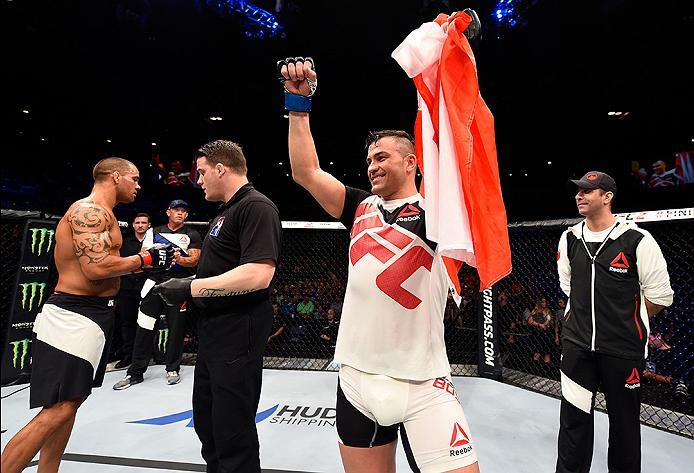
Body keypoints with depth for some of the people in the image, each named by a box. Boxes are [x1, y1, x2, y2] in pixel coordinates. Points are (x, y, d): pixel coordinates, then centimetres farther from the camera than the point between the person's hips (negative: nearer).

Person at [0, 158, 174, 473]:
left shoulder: (97, 214, 17)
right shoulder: (89, 211, -15)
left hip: (91, 315, 11)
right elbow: (97, 268, -26)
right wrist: (145, 259, -14)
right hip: (74, 318, -11)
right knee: (58, 410, -7)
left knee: (70, 402, 17)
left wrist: (146, 260, 9)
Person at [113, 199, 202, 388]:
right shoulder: (154, 232, 16)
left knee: (176, 328, 3)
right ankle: (135, 373, 14)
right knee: (144, 328, 2)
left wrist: (179, 259, -21)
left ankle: (172, 369, 18)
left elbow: (194, 260, -2)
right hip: (155, 281, 2)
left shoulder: (192, 235, 7)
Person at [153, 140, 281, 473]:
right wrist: (188, 287, 9)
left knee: (232, 433, 3)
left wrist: (191, 287, -20)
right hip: (213, 330, 11)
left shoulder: (257, 207, -16)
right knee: (206, 421, 24)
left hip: (238, 333, -11)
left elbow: (258, 275, -27)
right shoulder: (225, 214, 18)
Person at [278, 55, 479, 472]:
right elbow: (305, 172, 6)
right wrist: (299, 101, 5)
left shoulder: (434, 210, -1)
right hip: (358, 381, 4)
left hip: (424, 386, -4)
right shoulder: (361, 208, 9)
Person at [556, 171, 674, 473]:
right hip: (577, 343, 3)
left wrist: (627, 321, 6)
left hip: (623, 347, -3)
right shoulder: (569, 239, 2)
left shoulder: (638, 241, -10)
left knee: (624, 419, 14)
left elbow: (660, 297, -3)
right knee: (573, 417, 8)